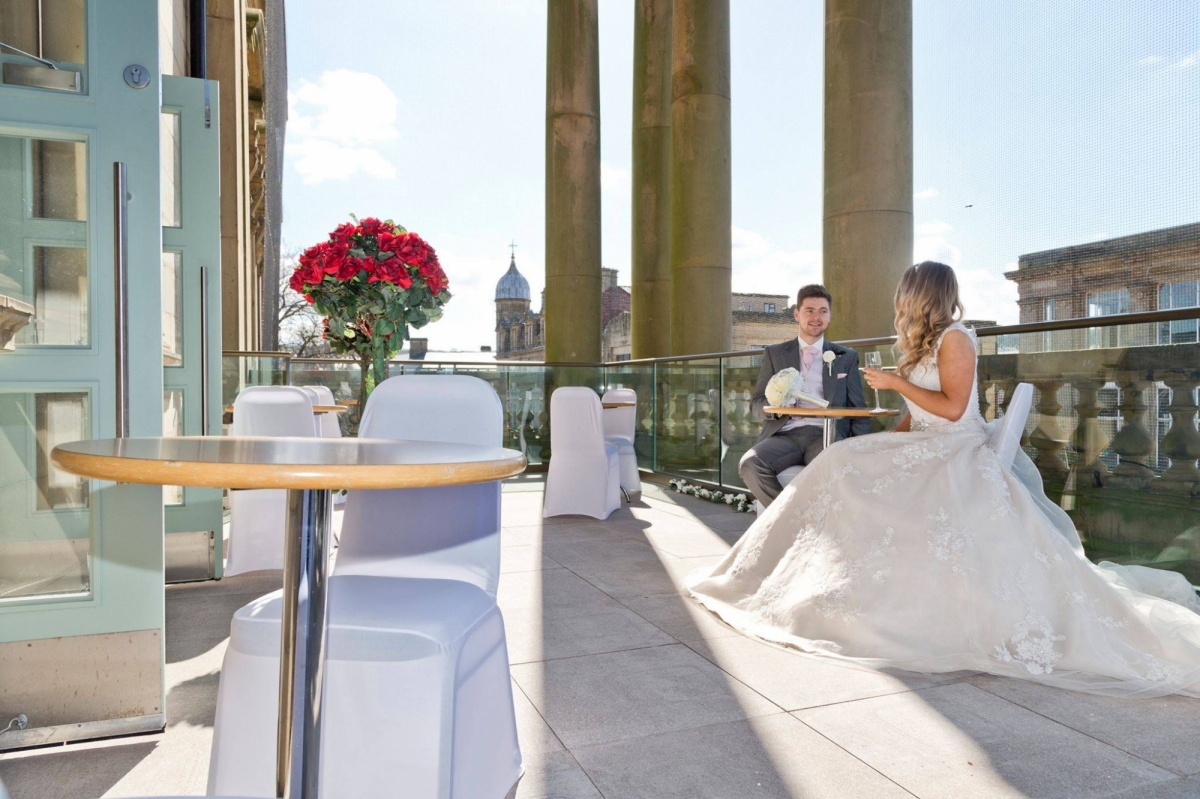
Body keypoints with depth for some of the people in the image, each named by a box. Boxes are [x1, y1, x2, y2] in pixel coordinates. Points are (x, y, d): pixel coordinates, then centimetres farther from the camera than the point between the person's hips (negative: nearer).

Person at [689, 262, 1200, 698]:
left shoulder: (954, 338, -7)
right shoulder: (924, 345, 20)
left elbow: (952, 407, -16)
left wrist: (896, 382, -11)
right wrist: (880, 444, 5)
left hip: (958, 459, -8)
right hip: (924, 453, 8)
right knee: (846, 466, -6)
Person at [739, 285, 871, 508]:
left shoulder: (847, 357, 19)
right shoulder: (775, 354, 18)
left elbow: (858, 410, 16)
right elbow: (756, 405, 13)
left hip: (826, 434, -1)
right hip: (785, 434, 1)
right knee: (749, 464, -32)